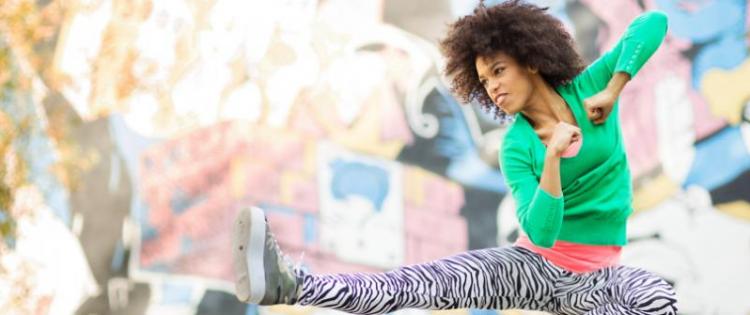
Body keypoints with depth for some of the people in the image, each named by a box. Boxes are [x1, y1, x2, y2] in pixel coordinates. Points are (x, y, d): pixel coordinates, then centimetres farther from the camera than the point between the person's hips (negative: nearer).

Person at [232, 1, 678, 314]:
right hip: (536, 265, 0)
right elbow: (541, 233, -18)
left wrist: (614, 91, -15)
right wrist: (552, 156, -31)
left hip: (596, 278, 0)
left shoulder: (588, 89, -2)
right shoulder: (516, 148, -4)